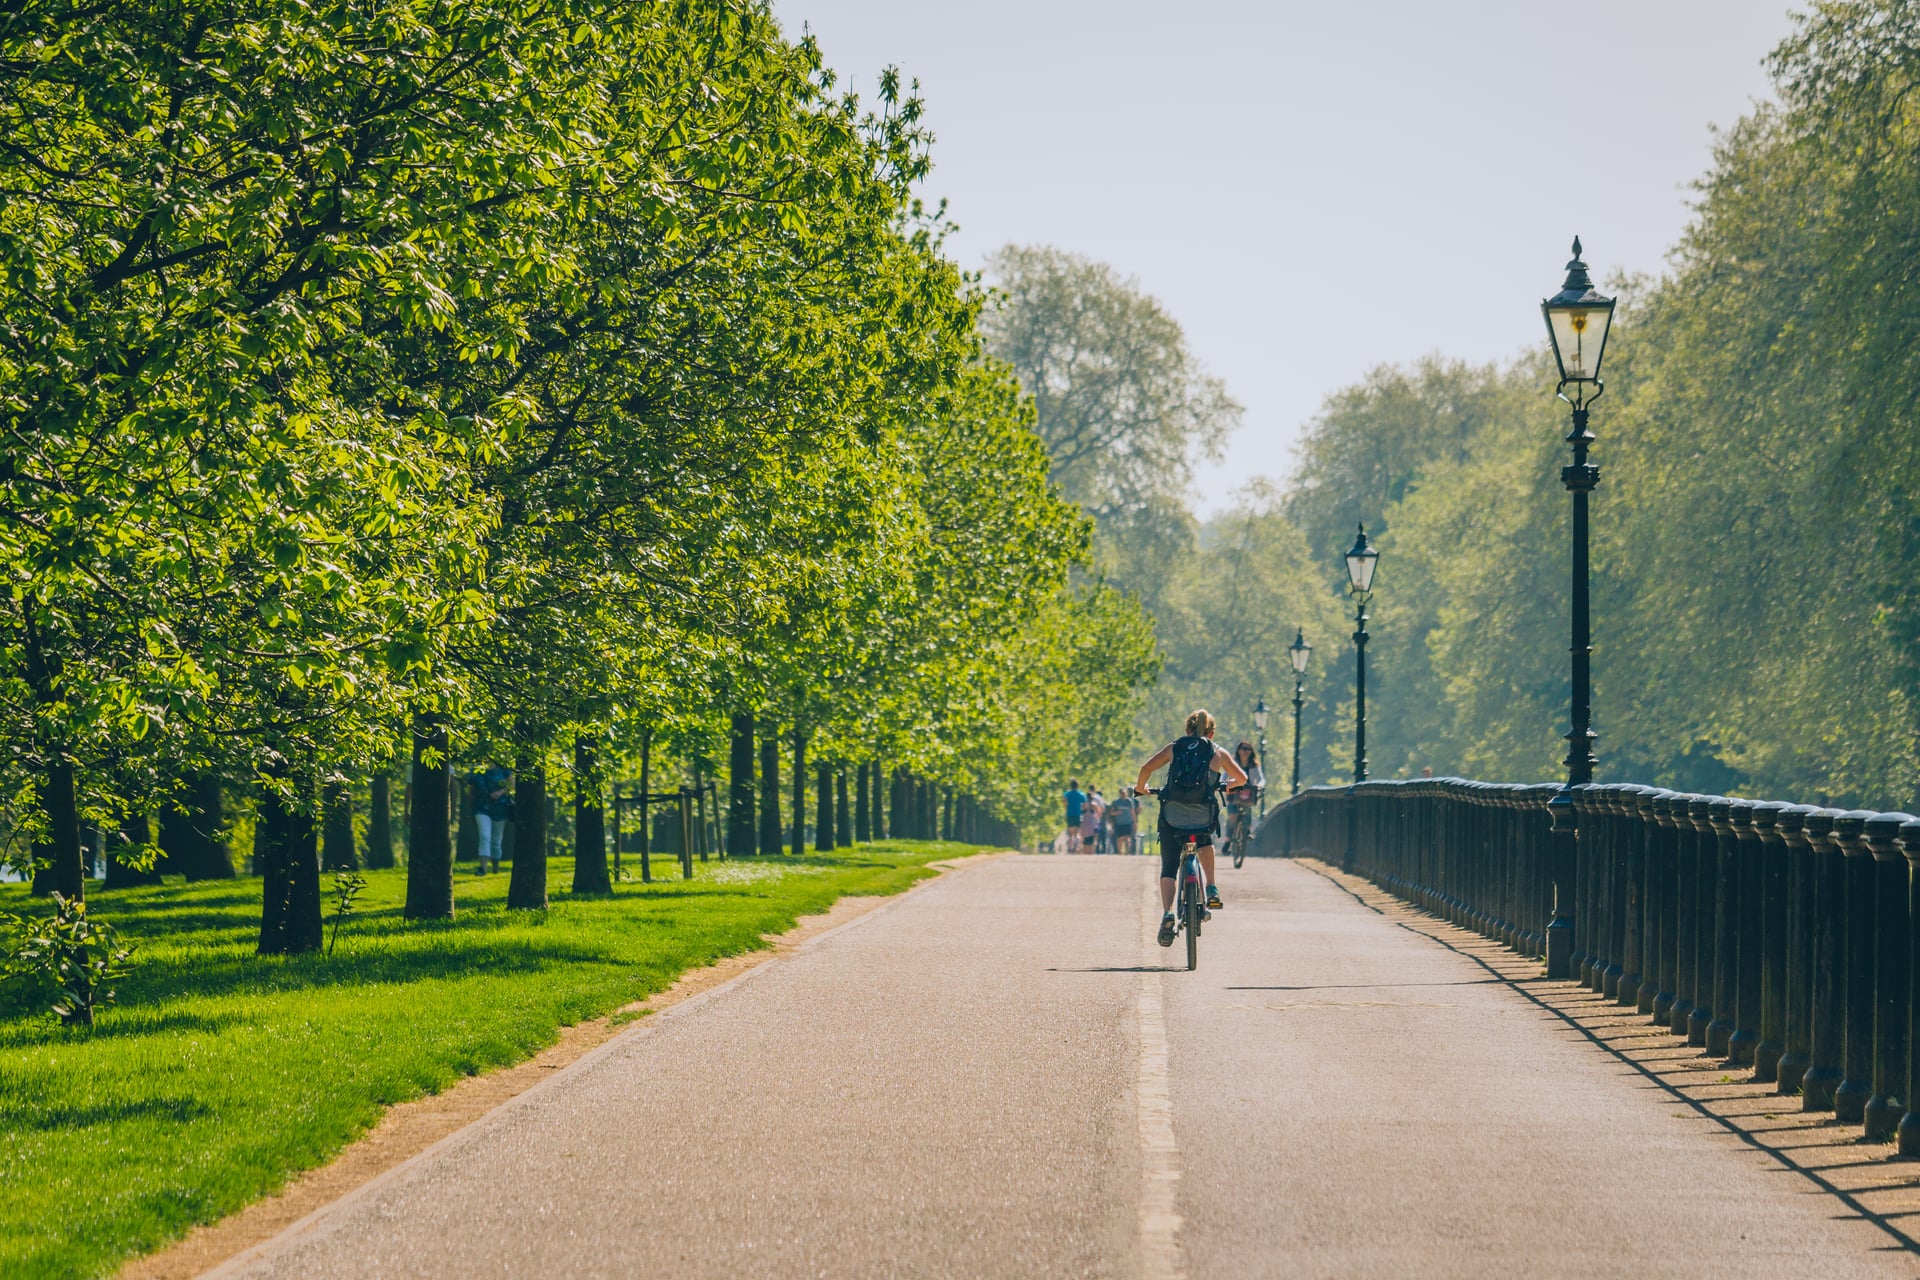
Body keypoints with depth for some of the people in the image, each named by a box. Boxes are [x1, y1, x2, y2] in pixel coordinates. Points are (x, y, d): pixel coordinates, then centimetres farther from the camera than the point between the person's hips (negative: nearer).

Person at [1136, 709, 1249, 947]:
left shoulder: (1174, 747, 12)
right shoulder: (1218, 753, 10)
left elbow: (1146, 768, 2)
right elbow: (1241, 778, 14)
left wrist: (1141, 788, 21)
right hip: (1203, 817, 0)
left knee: (1168, 868, 8)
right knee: (1205, 839, 36)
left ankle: (1167, 913, -14)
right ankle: (1212, 889, 24)